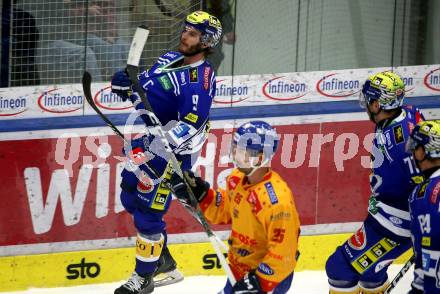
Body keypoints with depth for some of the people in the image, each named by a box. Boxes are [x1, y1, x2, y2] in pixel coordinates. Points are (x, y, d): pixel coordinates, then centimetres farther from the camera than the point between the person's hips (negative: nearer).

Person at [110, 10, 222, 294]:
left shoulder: (201, 79, -22)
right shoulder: (170, 59, 5)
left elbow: (191, 126, -28)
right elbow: (146, 88, 20)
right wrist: (127, 86, -3)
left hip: (172, 152, -9)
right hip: (148, 142, 9)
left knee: (148, 213, -6)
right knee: (132, 199, 22)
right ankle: (162, 258, 39)